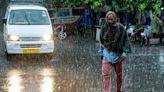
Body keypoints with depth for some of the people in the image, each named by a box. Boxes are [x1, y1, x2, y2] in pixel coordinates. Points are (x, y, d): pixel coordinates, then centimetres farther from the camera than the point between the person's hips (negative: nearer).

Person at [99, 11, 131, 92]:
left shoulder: (120, 28, -10)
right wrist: (101, 52, 14)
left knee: (119, 74, 14)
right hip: (107, 54, 1)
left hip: (118, 54, -1)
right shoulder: (104, 28, -2)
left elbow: (125, 40, -6)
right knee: (106, 74, -10)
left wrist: (124, 53, -11)